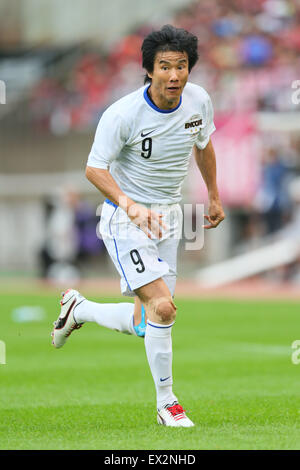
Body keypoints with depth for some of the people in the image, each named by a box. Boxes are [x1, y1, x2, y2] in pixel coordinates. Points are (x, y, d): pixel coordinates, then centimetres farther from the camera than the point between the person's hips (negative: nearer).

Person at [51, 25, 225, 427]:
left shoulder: (199, 101, -5)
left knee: (143, 325, 6)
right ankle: (166, 404, -4)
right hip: (124, 217, -6)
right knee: (162, 307, -20)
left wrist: (214, 196, 23)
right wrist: (131, 206, -31)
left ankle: (79, 309, 35)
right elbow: (95, 169, -17)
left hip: (167, 216, 6)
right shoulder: (122, 114, -21)